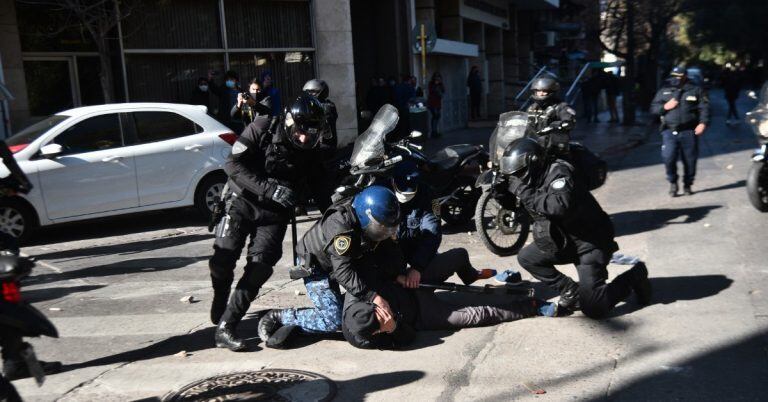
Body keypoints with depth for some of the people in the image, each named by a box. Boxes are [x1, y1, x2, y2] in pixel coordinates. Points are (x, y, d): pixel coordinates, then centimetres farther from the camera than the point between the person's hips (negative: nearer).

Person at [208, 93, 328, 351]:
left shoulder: (310, 152, 0)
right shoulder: (262, 129, -10)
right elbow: (233, 164, -16)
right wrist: (268, 188, -26)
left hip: (274, 213, 2)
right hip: (242, 202, -2)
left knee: (260, 266, -15)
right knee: (223, 259, -14)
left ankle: (225, 328, -8)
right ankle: (218, 306, 18)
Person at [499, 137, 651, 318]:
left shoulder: (558, 171, -24)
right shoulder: (534, 181, 2)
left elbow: (561, 205, -42)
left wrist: (526, 193, -35)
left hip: (590, 242, -9)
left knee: (593, 308, -12)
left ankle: (633, 277, 13)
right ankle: (572, 291, 9)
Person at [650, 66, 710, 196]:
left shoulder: (696, 91, 6)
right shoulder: (664, 91, 12)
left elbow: (704, 108, 1)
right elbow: (653, 108, 13)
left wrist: (703, 123, -13)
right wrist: (665, 107, -7)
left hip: (689, 132, 0)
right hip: (670, 131, 1)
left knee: (690, 160, 4)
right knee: (668, 158, -14)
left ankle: (687, 185, 22)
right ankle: (672, 183, 8)